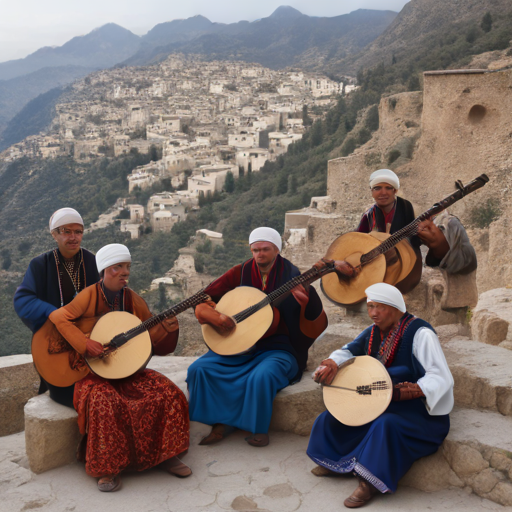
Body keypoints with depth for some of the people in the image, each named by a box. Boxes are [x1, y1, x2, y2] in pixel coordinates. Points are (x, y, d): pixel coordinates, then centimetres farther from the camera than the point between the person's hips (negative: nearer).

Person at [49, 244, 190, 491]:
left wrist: (166, 327, -15)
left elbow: (154, 344, 7)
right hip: (94, 371, -4)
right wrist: (84, 344, -28)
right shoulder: (90, 296, -5)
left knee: (167, 393, -16)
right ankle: (108, 468, -20)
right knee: (104, 402, -34)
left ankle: (165, 455, -3)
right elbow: (58, 316, -18)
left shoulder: (133, 300, 5)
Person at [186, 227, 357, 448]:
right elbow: (201, 303, 6)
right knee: (200, 369, -16)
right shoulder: (240, 274, 5)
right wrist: (214, 317, -16)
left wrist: (305, 304, -26)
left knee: (262, 376, -35)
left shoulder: (292, 278, -3)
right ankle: (223, 422, 1)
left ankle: (258, 429, -8)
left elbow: (313, 330, -6)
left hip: (278, 348, -4)